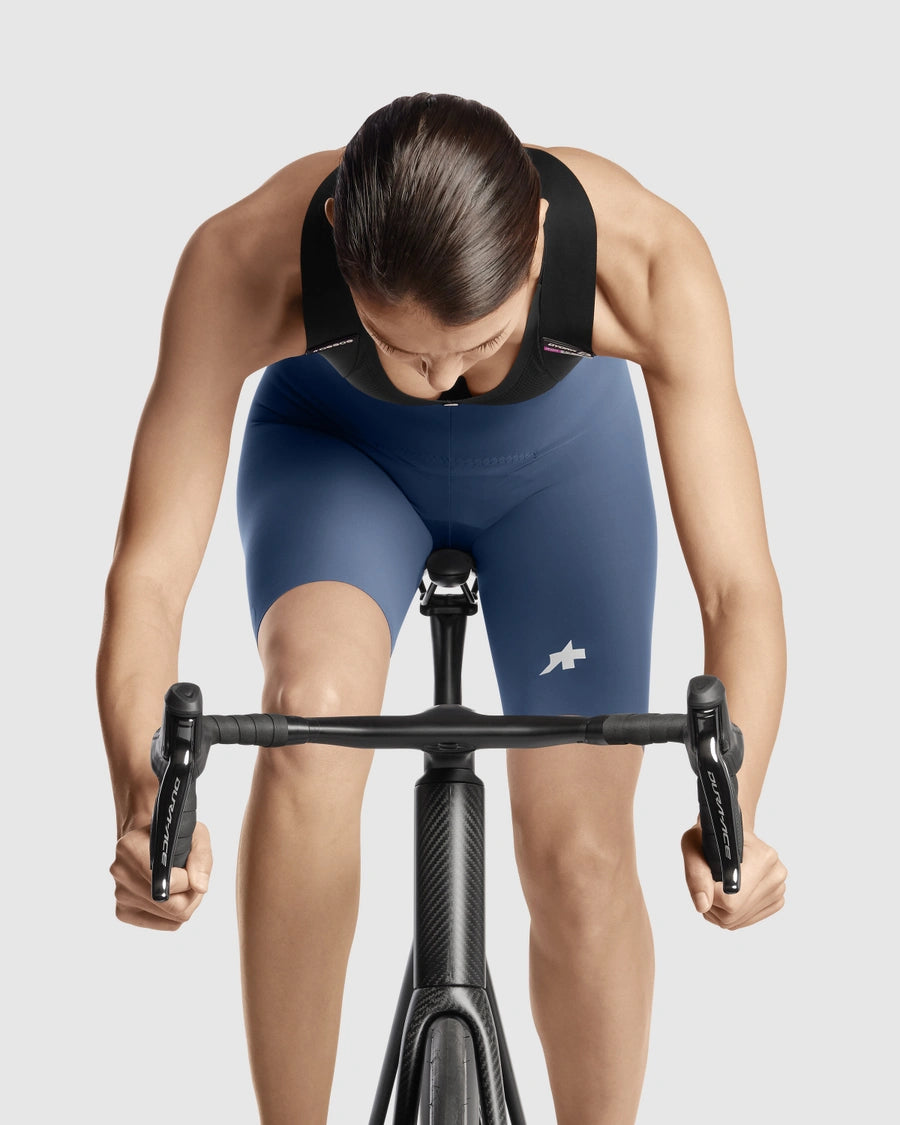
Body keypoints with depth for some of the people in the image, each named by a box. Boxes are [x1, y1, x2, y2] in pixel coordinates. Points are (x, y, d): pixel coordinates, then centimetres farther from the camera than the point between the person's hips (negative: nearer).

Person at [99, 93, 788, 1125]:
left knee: (581, 855, -4)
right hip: (333, 446, -1)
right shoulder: (246, 259, -39)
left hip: (562, 455, 1)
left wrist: (732, 817, -55)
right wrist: (143, 800, -55)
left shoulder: (643, 256, -39)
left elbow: (737, 583, -39)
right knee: (314, 710, -31)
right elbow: (149, 572, -38)